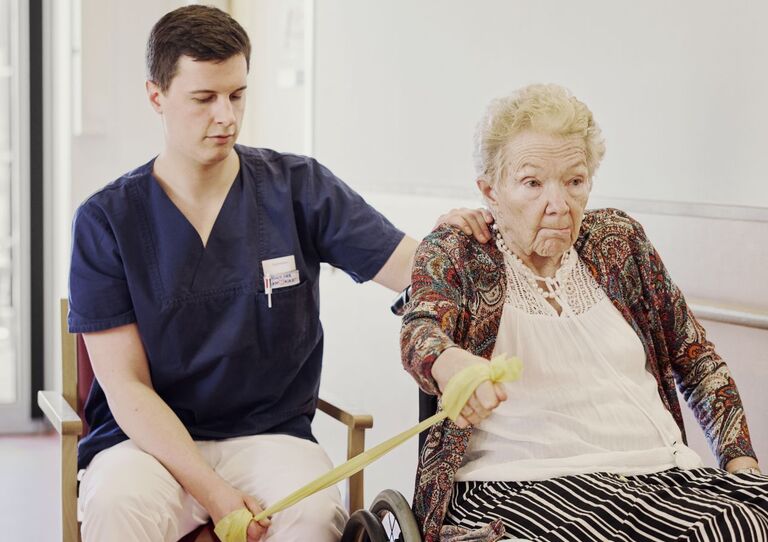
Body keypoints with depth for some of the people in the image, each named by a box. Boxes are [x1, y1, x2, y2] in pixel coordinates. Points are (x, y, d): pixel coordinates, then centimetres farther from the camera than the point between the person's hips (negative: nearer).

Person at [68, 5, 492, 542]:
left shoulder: (298, 187, 2)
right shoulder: (106, 220, -2)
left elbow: (416, 271, -2)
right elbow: (125, 385, -6)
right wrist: (211, 492, -17)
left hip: (270, 433, 1)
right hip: (150, 439, -1)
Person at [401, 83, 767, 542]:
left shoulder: (619, 240, 15)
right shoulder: (455, 254, 4)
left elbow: (696, 358, 19)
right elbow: (420, 333, -15)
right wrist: (453, 365, -40)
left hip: (664, 470, 6)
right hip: (524, 483, -5)